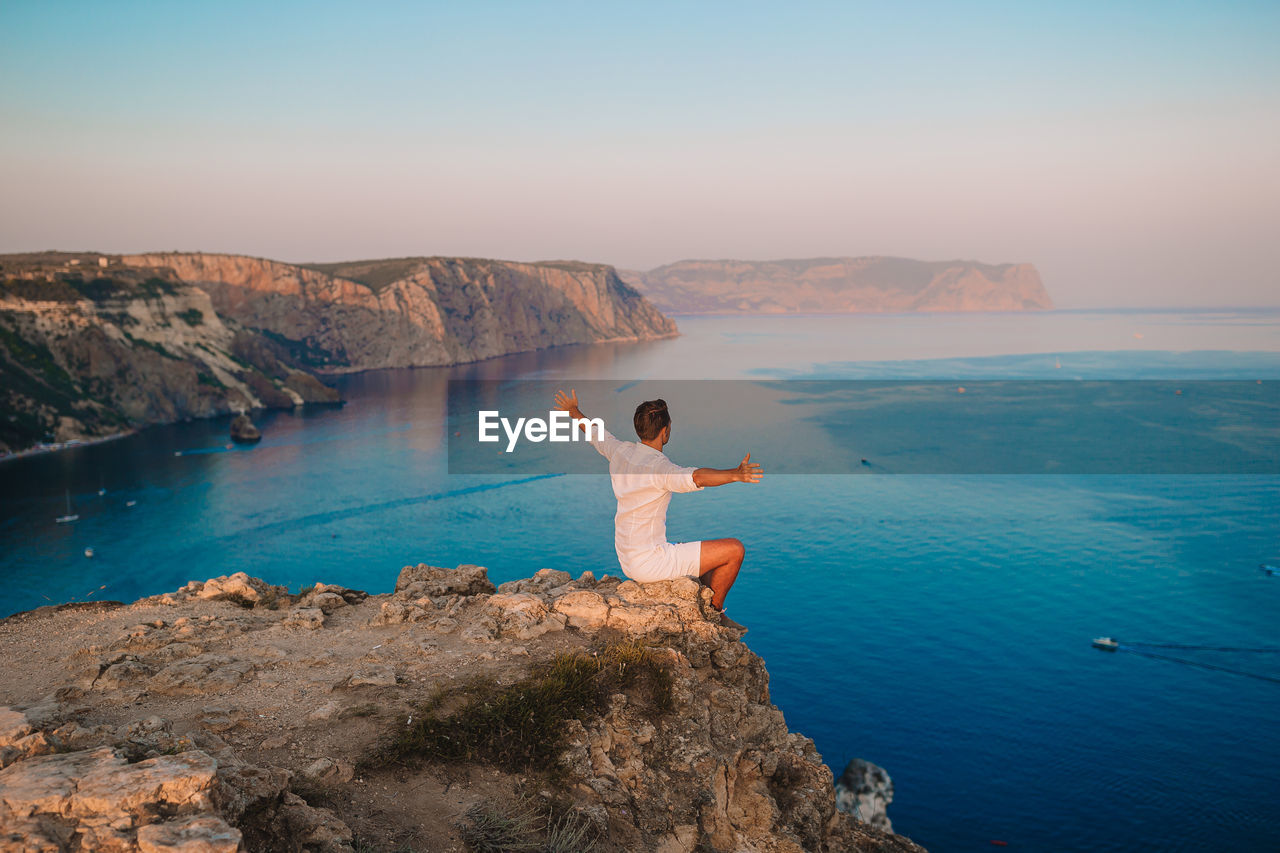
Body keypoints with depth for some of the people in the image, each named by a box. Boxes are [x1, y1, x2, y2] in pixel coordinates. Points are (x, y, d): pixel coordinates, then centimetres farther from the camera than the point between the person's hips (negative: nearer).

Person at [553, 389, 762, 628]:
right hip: (650, 562, -10)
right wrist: (735, 474, -55)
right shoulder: (659, 467, -23)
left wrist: (574, 412, 42)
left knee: (708, 554, 27)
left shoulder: (620, 451, 3)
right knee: (734, 549, -7)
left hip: (628, 559, 10)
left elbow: (596, 434, 24)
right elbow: (696, 477, -43)